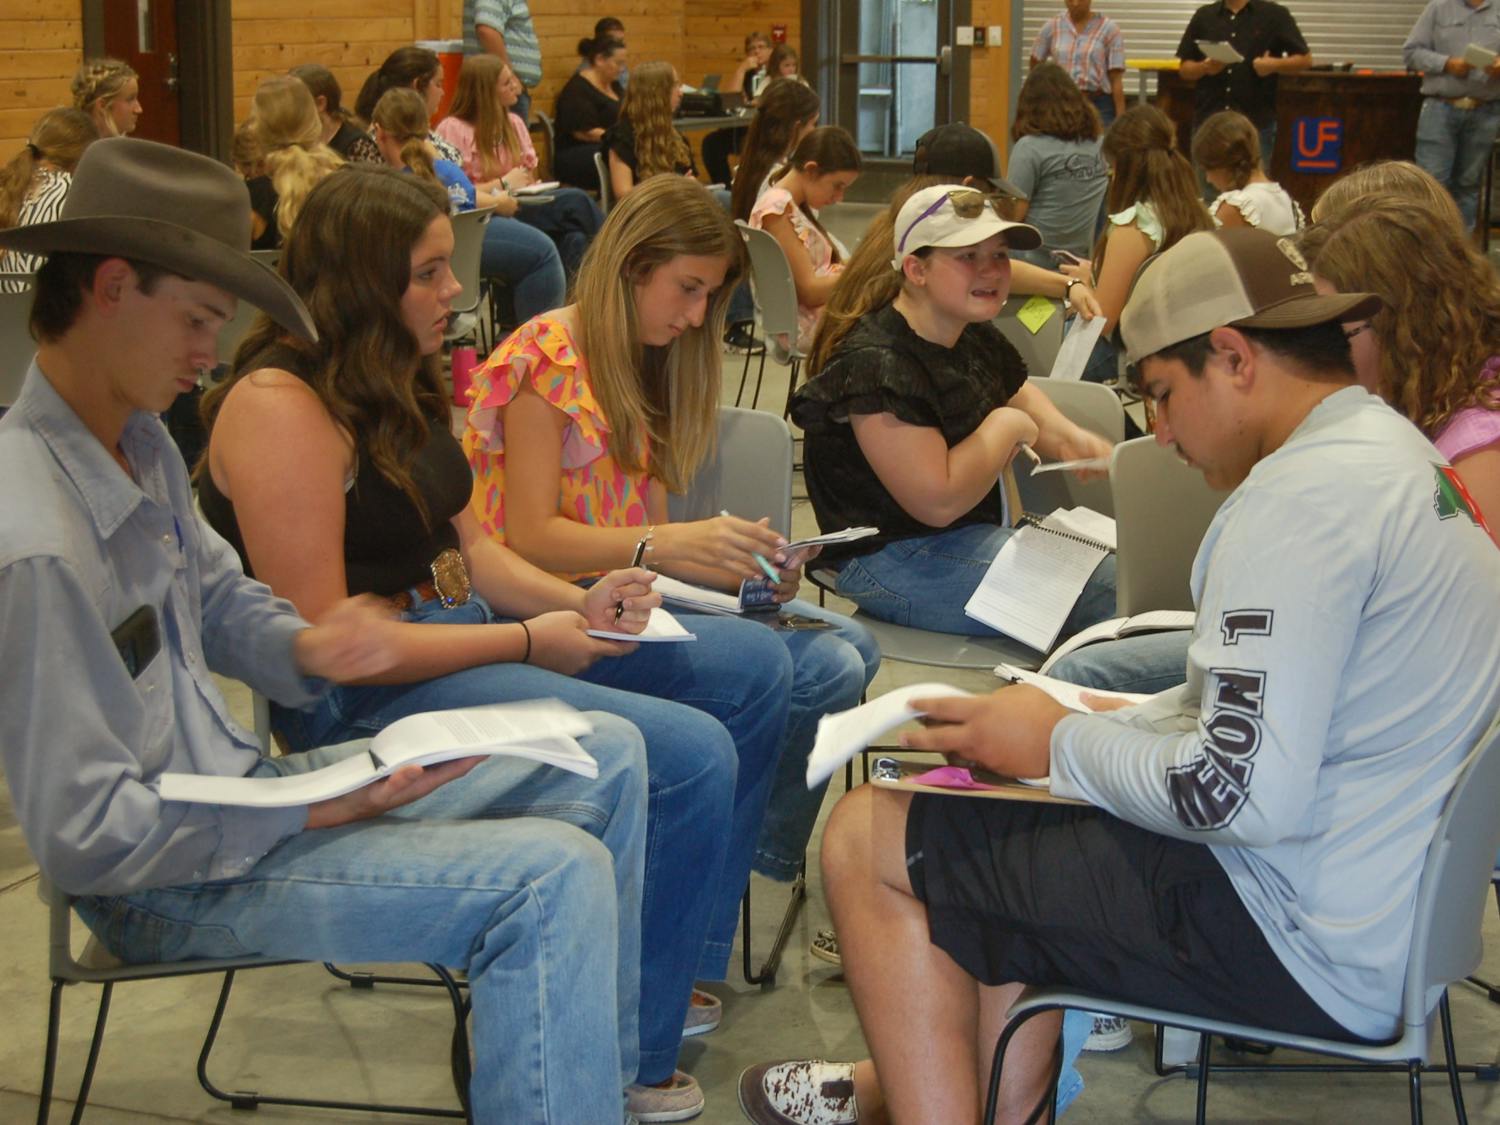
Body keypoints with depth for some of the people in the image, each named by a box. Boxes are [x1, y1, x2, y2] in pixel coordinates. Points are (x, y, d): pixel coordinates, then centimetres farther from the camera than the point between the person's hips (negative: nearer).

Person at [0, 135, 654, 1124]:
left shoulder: (141, 445, 4)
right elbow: (87, 837, -26)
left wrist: (305, 648, -4)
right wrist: (314, 810, -22)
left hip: (236, 791, 10)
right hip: (170, 884, -10)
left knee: (608, 756, 11)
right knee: (554, 875, -26)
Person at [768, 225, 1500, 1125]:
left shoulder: (1306, 493, -21)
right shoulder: (1403, 457, 11)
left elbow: (1243, 795, -26)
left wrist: (1060, 745, -10)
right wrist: (1085, 726, 9)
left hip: (1308, 950, -10)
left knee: (869, 839, -4)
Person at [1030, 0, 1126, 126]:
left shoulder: (1109, 28, -3)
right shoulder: (1052, 26, 4)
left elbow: (1116, 78, -6)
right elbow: (1035, 62, 20)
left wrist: (1120, 117, -10)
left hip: (1100, 106, -3)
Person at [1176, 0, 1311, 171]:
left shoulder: (1274, 14, 2)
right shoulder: (1204, 16, 11)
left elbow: (1305, 59, 3)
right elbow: (1185, 68, 11)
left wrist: (1274, 64, -16)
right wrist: (1205, 67, -11)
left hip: (1257, 123, -3)